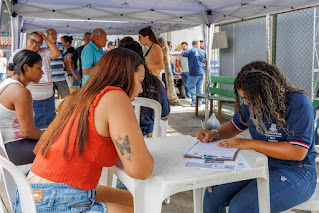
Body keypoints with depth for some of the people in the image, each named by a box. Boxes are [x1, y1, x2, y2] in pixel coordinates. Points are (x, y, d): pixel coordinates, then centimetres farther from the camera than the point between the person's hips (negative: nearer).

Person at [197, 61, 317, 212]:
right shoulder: (252, 104, 2)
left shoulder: (299, 104, -18)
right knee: (213, 194, -9)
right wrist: (215, 134, -4)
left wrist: (250, 144, -24)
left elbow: (298, 152, -24)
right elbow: (234, 126, 18)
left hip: (295, 171, -6)